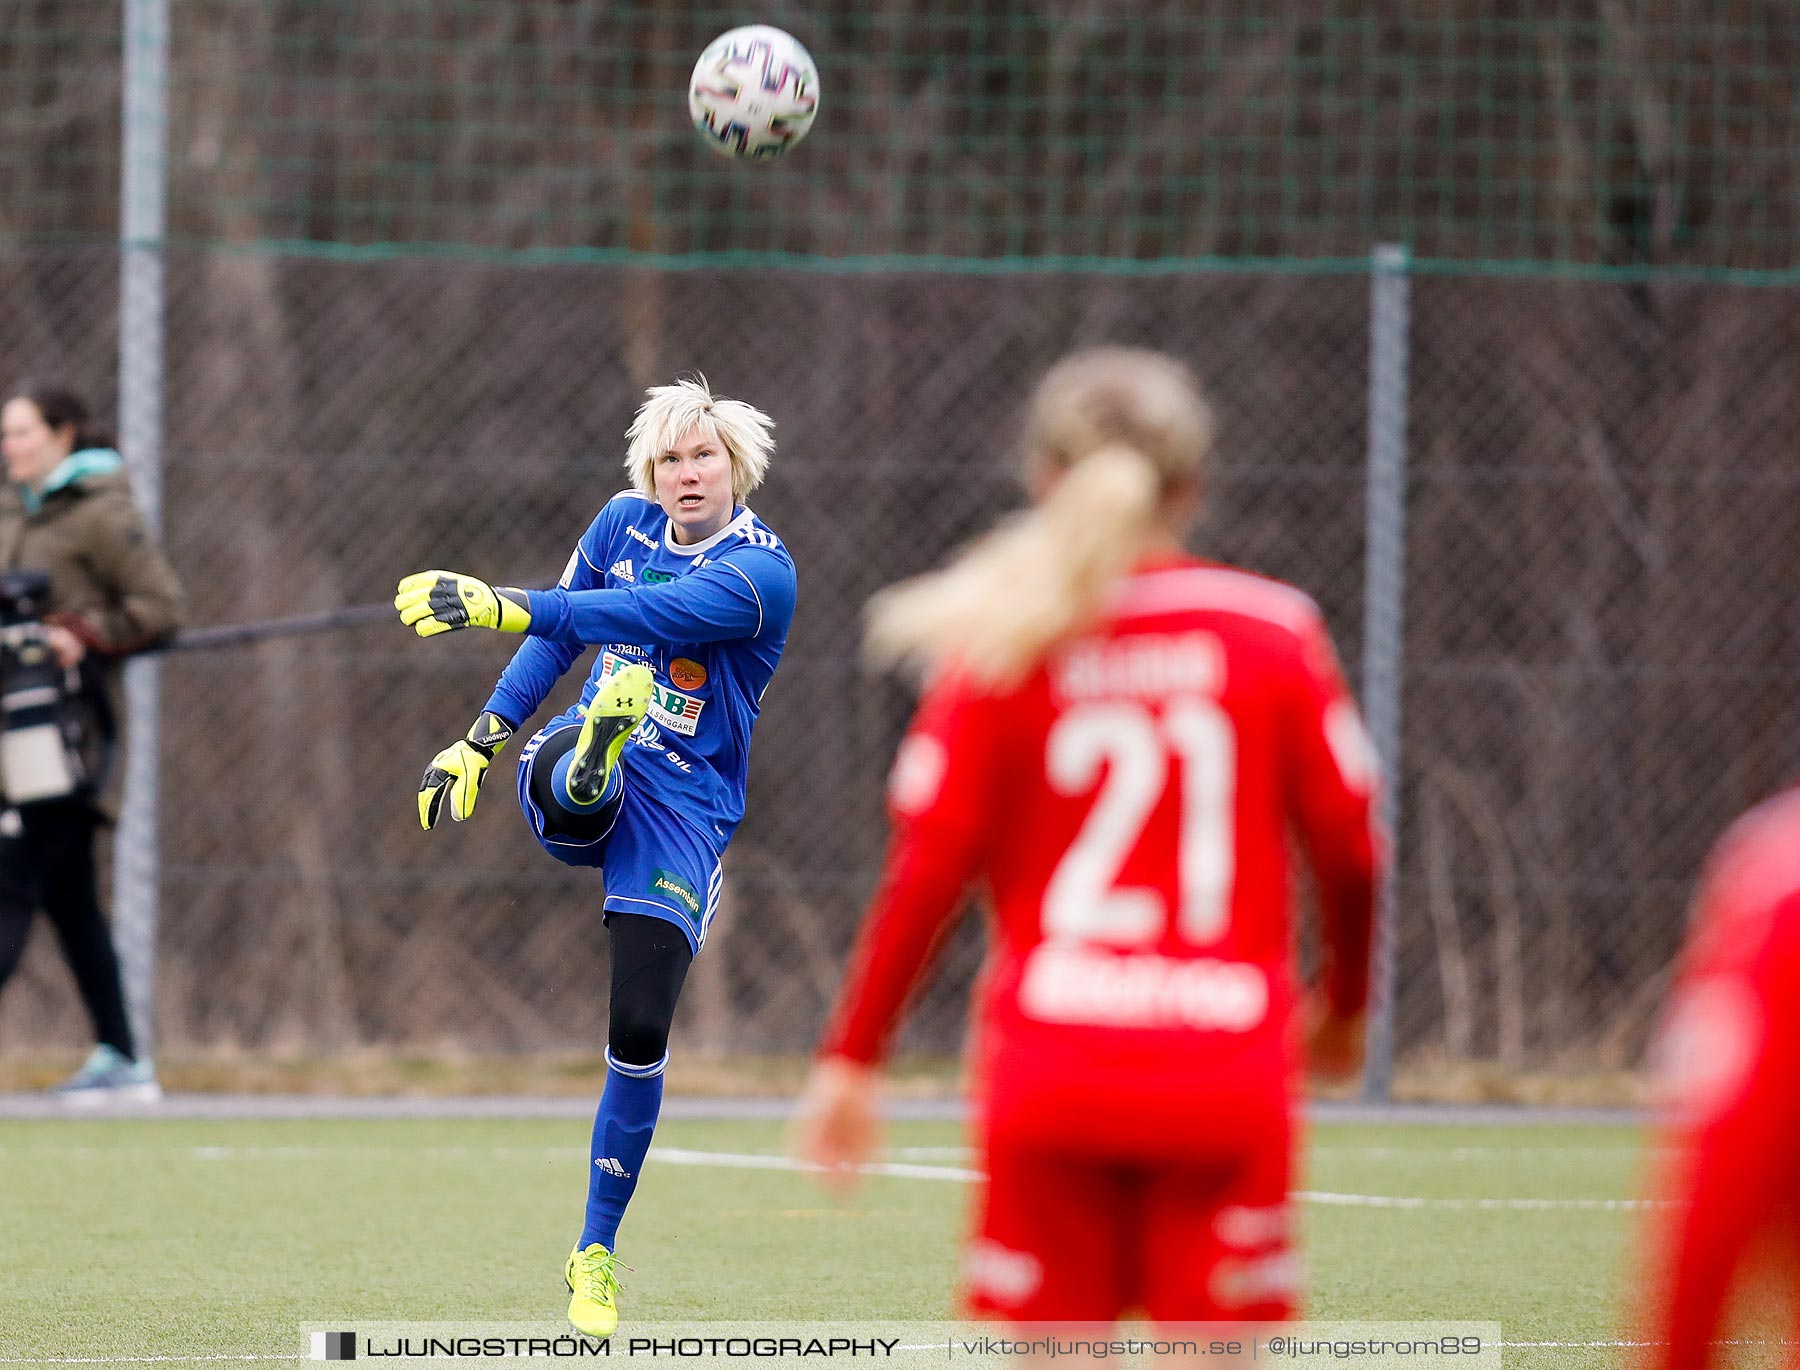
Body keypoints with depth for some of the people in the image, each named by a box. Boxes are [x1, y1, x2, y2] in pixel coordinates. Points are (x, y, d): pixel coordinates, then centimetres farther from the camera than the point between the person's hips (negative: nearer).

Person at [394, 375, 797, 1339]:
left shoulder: (760, 572, -14)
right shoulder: (624, 524, 5)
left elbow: (649, 615, -29)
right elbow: (562, 633, 18)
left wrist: (509, 608, -40)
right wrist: (483, 737, 11)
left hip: (684, 808, -4)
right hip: (586, 790, 4)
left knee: (640, 1030, -10)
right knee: (564, 777, -36)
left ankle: (596, 1255, 2)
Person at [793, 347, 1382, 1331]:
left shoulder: (1001, 650, 0)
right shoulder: (1275, 630, 3)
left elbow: (925, 870, -3)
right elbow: (1349, 844, 5)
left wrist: (850, 1057, 5)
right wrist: (1346, 1000, 23)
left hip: (1048, 1073, 0)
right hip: (1227, 1081, 0)